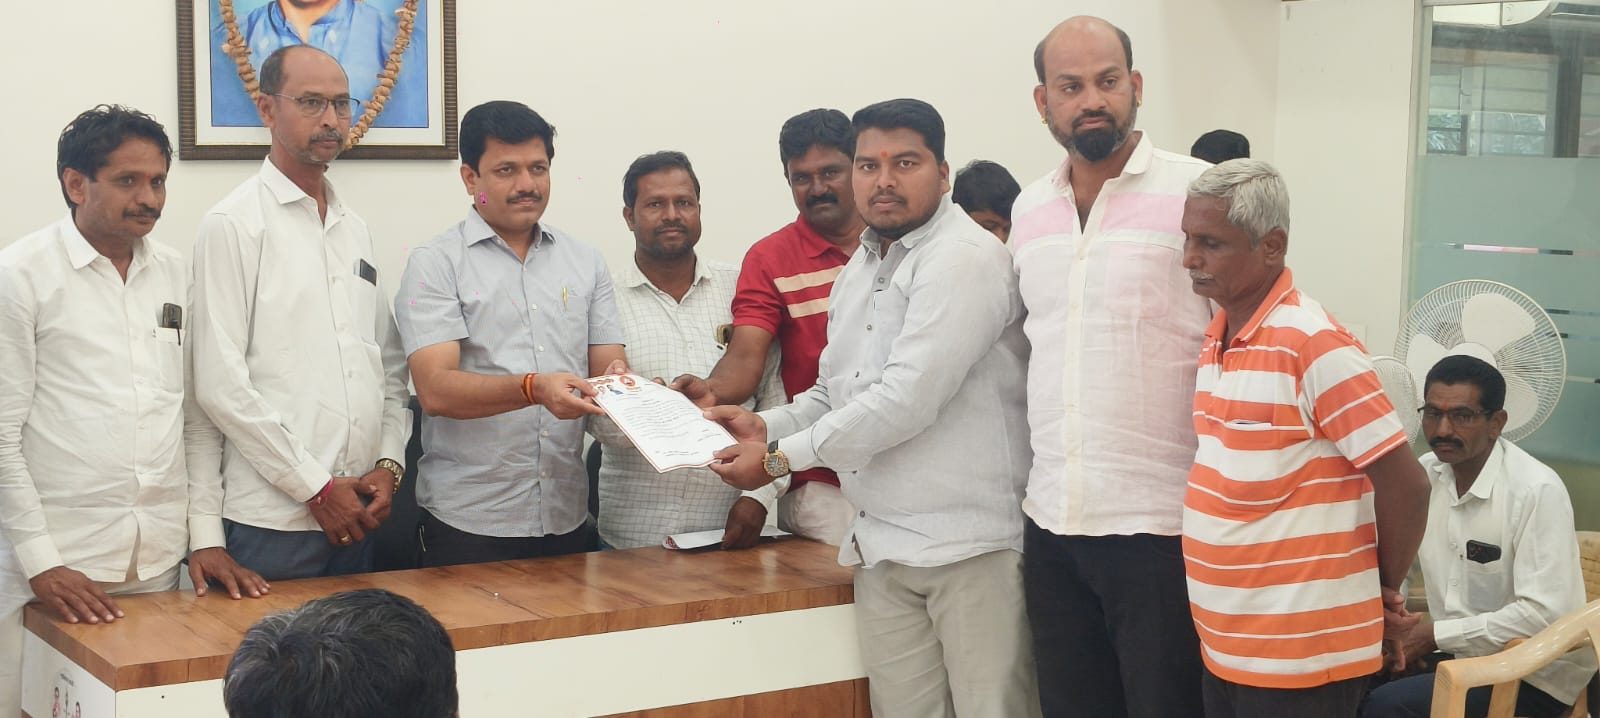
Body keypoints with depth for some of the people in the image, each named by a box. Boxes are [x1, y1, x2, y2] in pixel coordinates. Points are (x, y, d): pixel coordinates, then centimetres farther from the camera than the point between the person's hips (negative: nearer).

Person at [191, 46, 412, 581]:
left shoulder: (355, 229, 15)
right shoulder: (234, 225, -6)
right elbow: (219, 383, -13)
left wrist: (389, 465, 2)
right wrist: (318, 488, -12)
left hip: (353, 515, 6)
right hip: (272, 520, -6)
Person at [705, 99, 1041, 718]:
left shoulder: (965, 259, -11)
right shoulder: (859, 270, 18)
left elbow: (906, 399, -19)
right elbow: (834, 391, 26)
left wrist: (780, 457, -11)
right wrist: (766, 426, 4)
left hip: (970, 542, -8)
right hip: (882, 549, 8)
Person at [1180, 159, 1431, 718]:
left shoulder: (1315, 345, -18)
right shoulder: (1216, 340, 8)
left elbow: (1405, 483, -16)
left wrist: (1383, 590, -3)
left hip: (1299, 653, -8)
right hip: (1225, 645, 8)